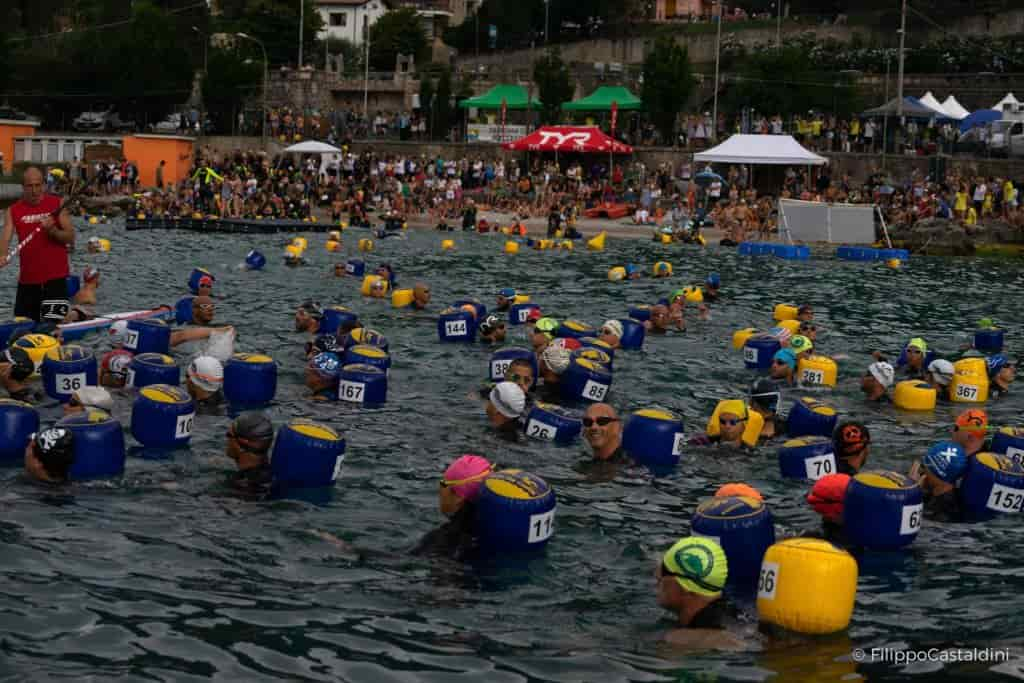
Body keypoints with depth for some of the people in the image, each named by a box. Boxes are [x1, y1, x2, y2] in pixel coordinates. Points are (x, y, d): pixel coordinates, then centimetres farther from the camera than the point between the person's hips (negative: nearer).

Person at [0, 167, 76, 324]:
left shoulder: (57, 204, 0)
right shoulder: (13, 211, 4)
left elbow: (71, 237, -2)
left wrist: (52, 230, -22)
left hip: (55, 278, -3)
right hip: (27, 280, 3)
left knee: (51, 327, -11)